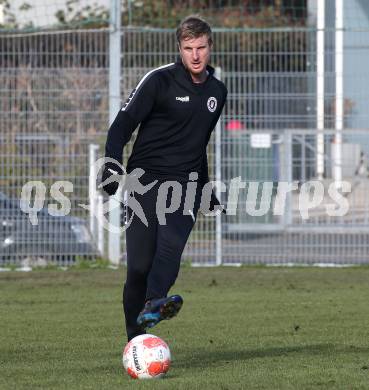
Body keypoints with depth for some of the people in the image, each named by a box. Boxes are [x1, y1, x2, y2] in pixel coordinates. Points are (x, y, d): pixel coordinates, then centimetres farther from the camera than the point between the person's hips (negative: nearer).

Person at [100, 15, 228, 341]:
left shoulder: (217, 91, 15)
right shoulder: (159, 81, -3)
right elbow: (122, 125, -5)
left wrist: (206, 186, 33)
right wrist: (112, 165, -19)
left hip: (186, 182, 3)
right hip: (147, 177, -3)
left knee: (172, 243, -26)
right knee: (140, 264, -10)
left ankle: (153, 305, -46)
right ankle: (136, 340, -1)